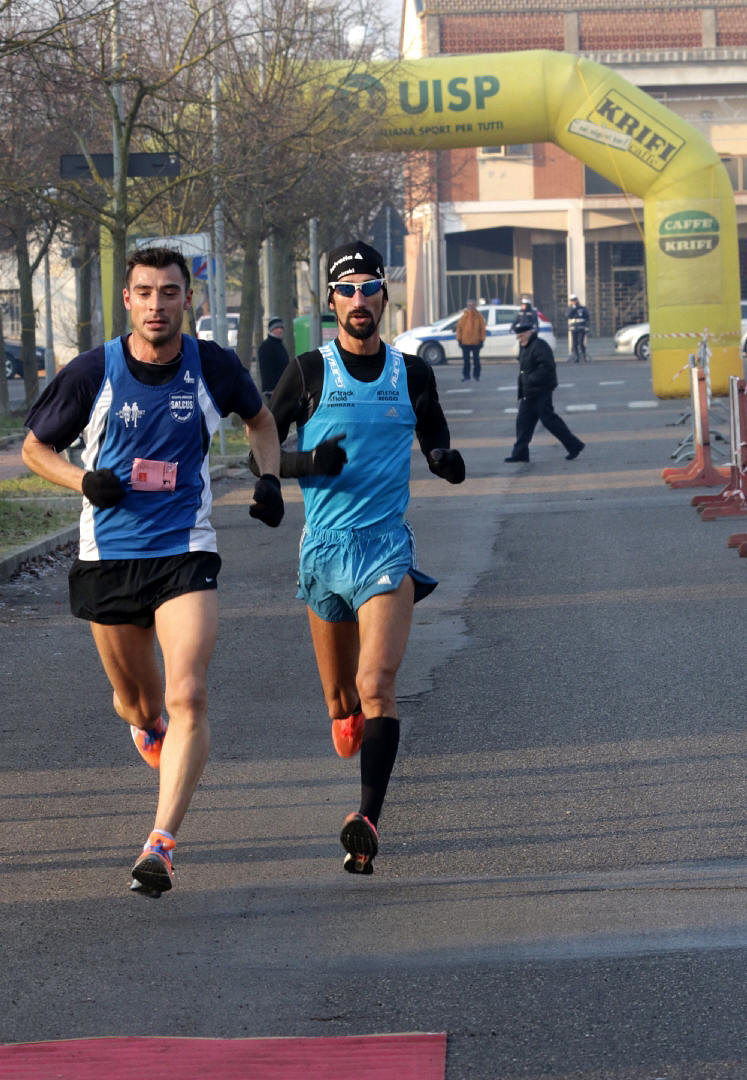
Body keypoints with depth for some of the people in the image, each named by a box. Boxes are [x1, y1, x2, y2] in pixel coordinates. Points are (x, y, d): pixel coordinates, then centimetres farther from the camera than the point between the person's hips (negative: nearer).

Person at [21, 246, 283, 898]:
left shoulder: (214, 367, -3)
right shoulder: (92, 373, -6)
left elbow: (260, 418, 19)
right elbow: (35, 446, 7)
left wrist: (270, 479, 3)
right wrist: (83, 480, -12)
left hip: (185, 552, -1)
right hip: (108, 555, 1)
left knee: (187, 698, -17)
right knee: (137, 698, 15)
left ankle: (162, 845, -18)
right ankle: (148, 726, 54)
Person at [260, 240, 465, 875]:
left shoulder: (412, 374, 6)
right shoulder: (308, 373, 2)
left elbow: (435, 443, 18)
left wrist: (448, 462, -6)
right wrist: (309, 462, -15)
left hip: (387, 545, -1)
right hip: (323, 548, 1)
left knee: (377, 686, -19)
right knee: (341, 701, 10)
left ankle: (368, 821, -30)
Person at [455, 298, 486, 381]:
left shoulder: (478, 316, 2)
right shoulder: (463, 316, 4)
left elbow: (482, 328, 3)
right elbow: (459, 328, 5)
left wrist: (482, 340, -2)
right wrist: (459, 339, 0)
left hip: (476, 342, -1)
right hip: (465, 342, 1)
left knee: (476, 360, 4)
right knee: (466, 360, 2)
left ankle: (476, 375, 11)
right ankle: (466, 376, 7)